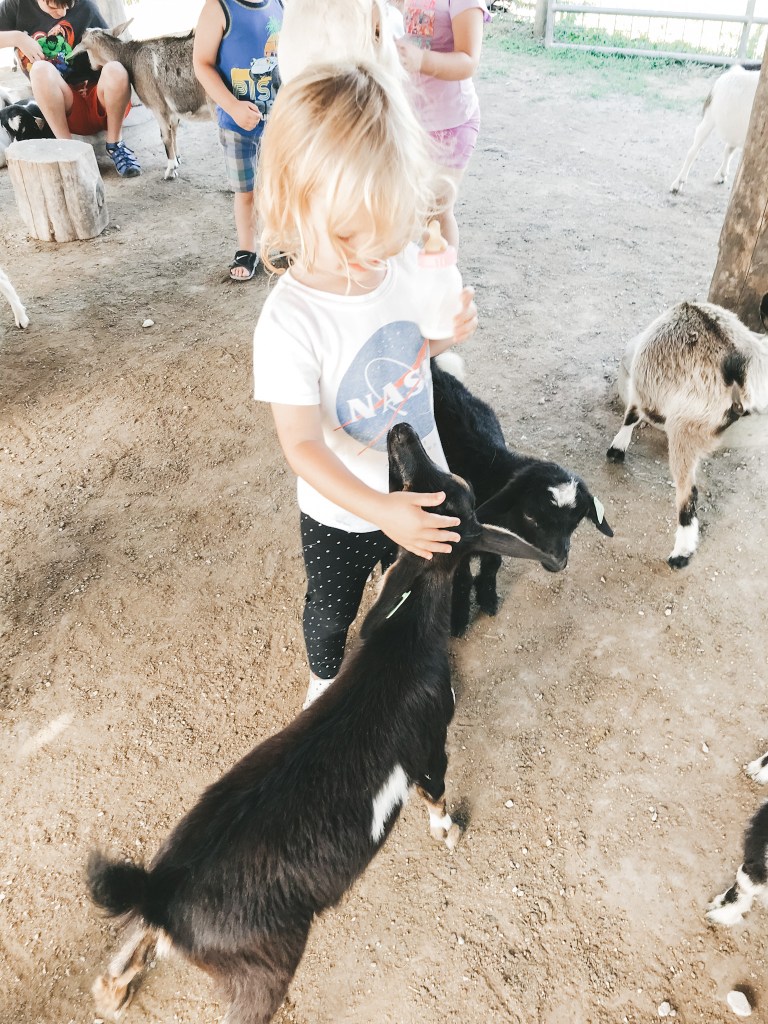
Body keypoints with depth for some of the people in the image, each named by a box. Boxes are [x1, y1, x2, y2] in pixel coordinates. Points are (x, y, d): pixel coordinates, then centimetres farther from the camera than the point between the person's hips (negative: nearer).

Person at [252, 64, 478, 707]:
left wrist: (451, 332, -15)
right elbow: (302, 446, -29)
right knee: (332, 610, 25)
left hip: (419, 485, 4)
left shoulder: (405, 265, -14)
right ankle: (326, 676, 58)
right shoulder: (291, 322, -31)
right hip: (341, 513, -4)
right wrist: (381, 510, -38)